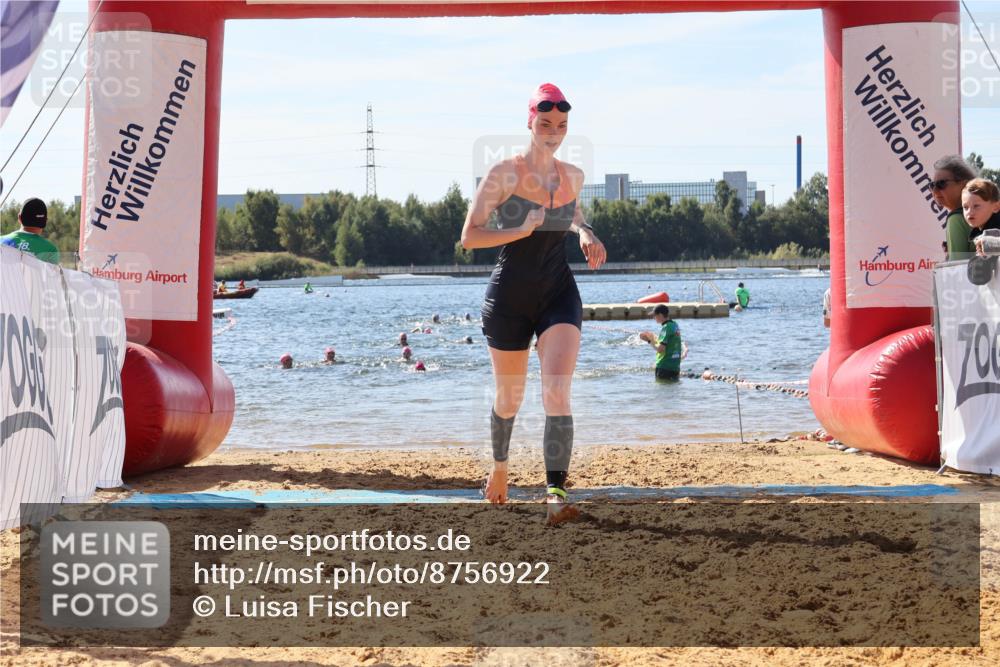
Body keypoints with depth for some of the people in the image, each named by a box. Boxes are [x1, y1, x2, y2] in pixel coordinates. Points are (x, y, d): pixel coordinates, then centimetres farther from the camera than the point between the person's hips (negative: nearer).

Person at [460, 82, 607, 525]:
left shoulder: (572, 176, 5)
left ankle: (555, 492, -24)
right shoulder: (503, 173, -9)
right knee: (509, 399, 14)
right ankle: (499, 466, 43)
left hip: (559, 295, 2)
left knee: (557, 393, -18)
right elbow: (469, 236, -11)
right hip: (509, 297, -2)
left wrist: (585, 233, 7)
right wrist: (522, 231, -24)